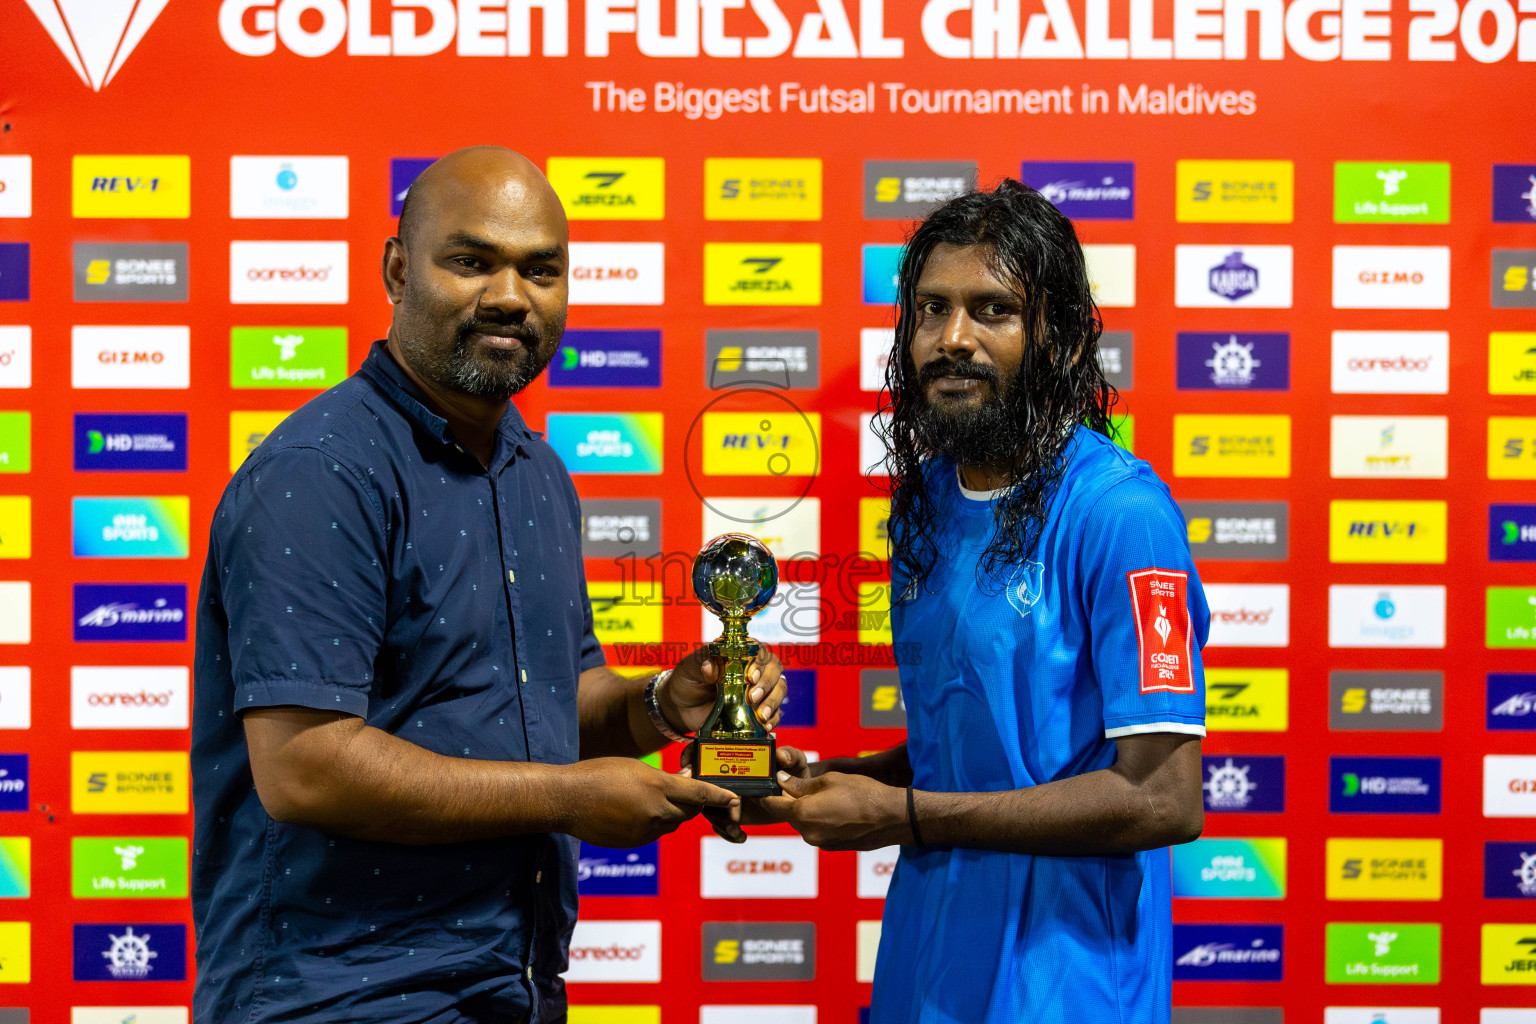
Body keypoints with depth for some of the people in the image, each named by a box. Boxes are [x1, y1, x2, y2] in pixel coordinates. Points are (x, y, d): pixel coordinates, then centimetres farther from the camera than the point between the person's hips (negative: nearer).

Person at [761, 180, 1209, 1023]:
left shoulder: (1118, 511, -17)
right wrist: (828, 780, -2)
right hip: (925, 954, 7)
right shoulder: (925, 497, 6)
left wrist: (905, 815, -19)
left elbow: (1163, 799, -21)